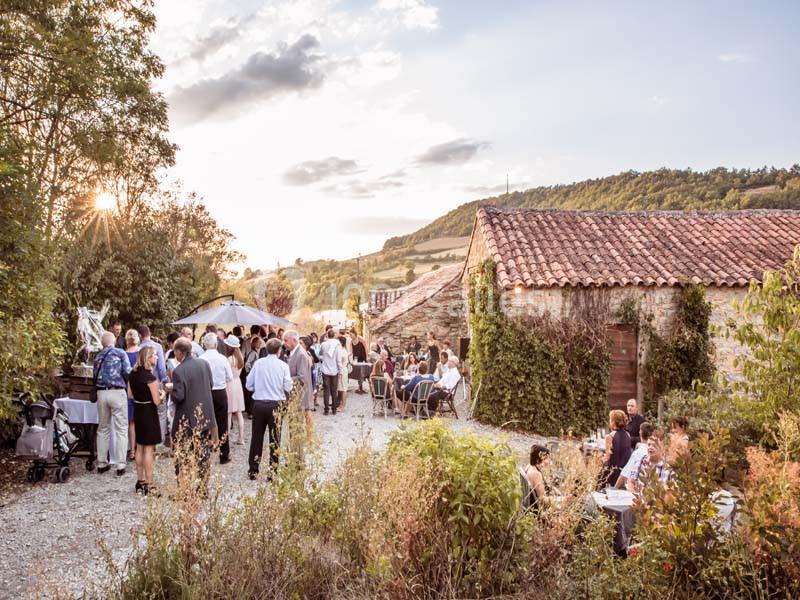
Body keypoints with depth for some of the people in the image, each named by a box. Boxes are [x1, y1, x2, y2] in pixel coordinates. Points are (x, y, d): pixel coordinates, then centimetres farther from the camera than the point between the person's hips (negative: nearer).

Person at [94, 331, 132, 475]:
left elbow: (95, 376, 12)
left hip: (101, 393, 5)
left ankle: (102, 463, 20)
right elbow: (127, 372, -8)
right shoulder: (120, 353, -1)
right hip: (117, 392, -4)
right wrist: (127, 386, 9)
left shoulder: (98, 357, 13)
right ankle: (120, 465, -2)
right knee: (121, 430, 0)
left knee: (103, 429, 14)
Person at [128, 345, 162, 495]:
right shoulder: (150, 377, -20)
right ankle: (149, 485, 3)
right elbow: (157, 401, -18)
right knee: (149, 449, -1)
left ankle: (140, 481, 25)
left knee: (140, 447, 16)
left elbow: (130, 394, 12)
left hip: (138, 410, 8)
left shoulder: (133, 374, 3)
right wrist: (161, 394, 1)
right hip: (149, 412, -8)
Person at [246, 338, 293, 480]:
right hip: (275, 404, -2)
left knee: (256, 437, 11)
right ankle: (272, 471, 11)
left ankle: (253, 471, 18)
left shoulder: (258, 363, -2)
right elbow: (287, 387, -5)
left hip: (258, 404, 2)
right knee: (274, 438, 8)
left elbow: (249, 385, 2)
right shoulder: (283, 366, -6)